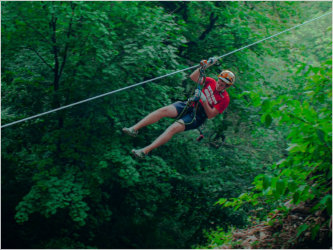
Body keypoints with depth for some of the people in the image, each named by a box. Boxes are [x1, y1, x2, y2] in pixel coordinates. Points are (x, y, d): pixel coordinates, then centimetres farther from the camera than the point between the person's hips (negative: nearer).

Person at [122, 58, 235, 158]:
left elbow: (210, 115, -13)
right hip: (189, 105, 5)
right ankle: (134, 128, -24)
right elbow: (193, 77, 9)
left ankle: (145, 151, -35)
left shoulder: (225, 99, -8)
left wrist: (203, 100, -24)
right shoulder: (211, 82, 7)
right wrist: (203, 67, -4)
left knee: (174, 128, -28)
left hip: (197, 116, -5)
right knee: (164, 110, -21)